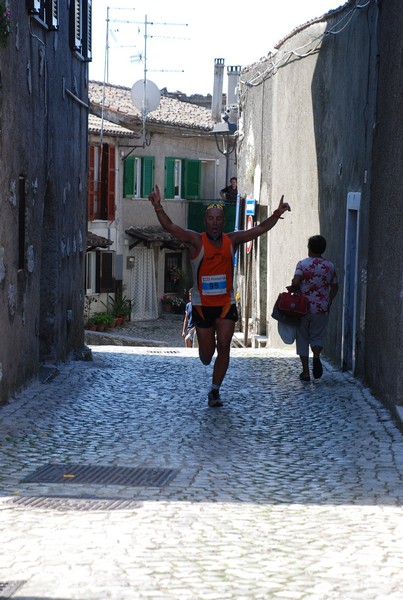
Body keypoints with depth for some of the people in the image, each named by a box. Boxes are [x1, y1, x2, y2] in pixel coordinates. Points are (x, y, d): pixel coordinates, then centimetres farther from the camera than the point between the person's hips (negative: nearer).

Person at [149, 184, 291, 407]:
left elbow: (261, 228, 2)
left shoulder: (232, 240, 0)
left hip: (226, 304, 1)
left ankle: (215, 390, 2)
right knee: (206, 355, 5)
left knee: (223, 347, -10)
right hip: (202, 304, -1)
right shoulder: (196, 241, -9)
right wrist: (158, 207, -35)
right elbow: (170, 227, -20)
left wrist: (277, 214, -13)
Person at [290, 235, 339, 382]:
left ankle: (306, 372, 7)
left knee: (303, 339, 10)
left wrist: (292, 290, 2)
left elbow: (295, 283, -20)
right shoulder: (330, 265, 4)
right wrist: (329, 302, 25)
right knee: (317, 336, 16)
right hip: (322, 309, 2)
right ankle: (316, 356, -17)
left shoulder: (302, 264, -7)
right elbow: (335, 287, 12)